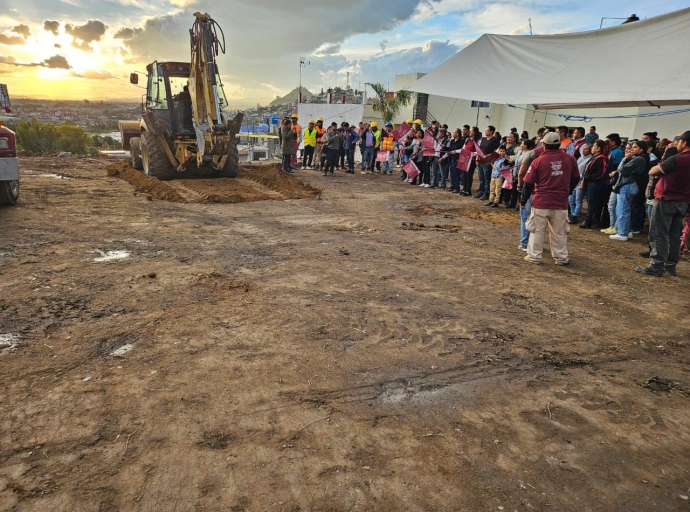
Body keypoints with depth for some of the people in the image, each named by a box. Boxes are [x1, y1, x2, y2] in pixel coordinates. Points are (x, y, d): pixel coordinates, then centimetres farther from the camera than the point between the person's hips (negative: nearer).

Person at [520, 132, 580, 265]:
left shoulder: (538, 161, -8)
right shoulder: (570, 159, 0)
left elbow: (528, 183, -5)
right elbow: (575, 179, 12)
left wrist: (523, 200, 6)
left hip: (541, 202, -2)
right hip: (561, 203, 2)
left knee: (537, 230, 8)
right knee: (559, 232, 11)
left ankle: (534, 256, 11)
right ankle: (561, 257, 17)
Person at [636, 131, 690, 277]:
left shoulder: (676, 159, -17)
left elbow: (652, 172, -10)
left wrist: (660, 167, 8)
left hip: (666, 200, -8)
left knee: (659, 234, -5)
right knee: (674, 235, 12)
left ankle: (656, 267, -6)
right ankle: (671, 266, 16)